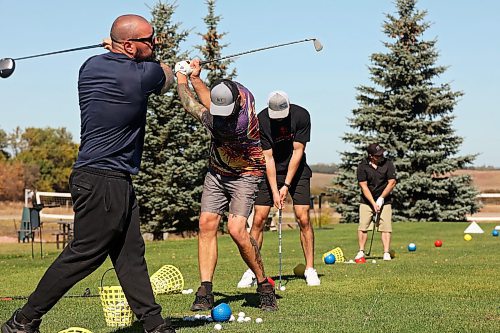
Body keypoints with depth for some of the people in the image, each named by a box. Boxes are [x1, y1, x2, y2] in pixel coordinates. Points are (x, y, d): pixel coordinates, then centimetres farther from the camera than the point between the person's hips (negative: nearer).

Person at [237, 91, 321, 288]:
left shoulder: (301, 116, -17)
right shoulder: (261, 121, -19)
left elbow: (298, 151, -15)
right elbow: (268, 157, -18)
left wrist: (287, 185, -17)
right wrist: (274, 190, -21)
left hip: (296, 170, 0)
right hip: (269, 172, 0)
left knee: (303, 218, -9)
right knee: (259, 219, -8)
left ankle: (310, 269, -1)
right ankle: (251, 272, -3)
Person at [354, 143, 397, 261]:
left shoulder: (388, 164, -7)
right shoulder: (362, 166, -8)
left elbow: (392, 183, -6)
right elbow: (364, 186, -10)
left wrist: (381, 198, -11)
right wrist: (373, 203, -16)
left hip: (384, 201, 0)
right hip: (366, 201, 0)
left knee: (385, 227, -6)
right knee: (363, 226, -4)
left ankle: (386, 253, -3)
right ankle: (361, 251, 6)